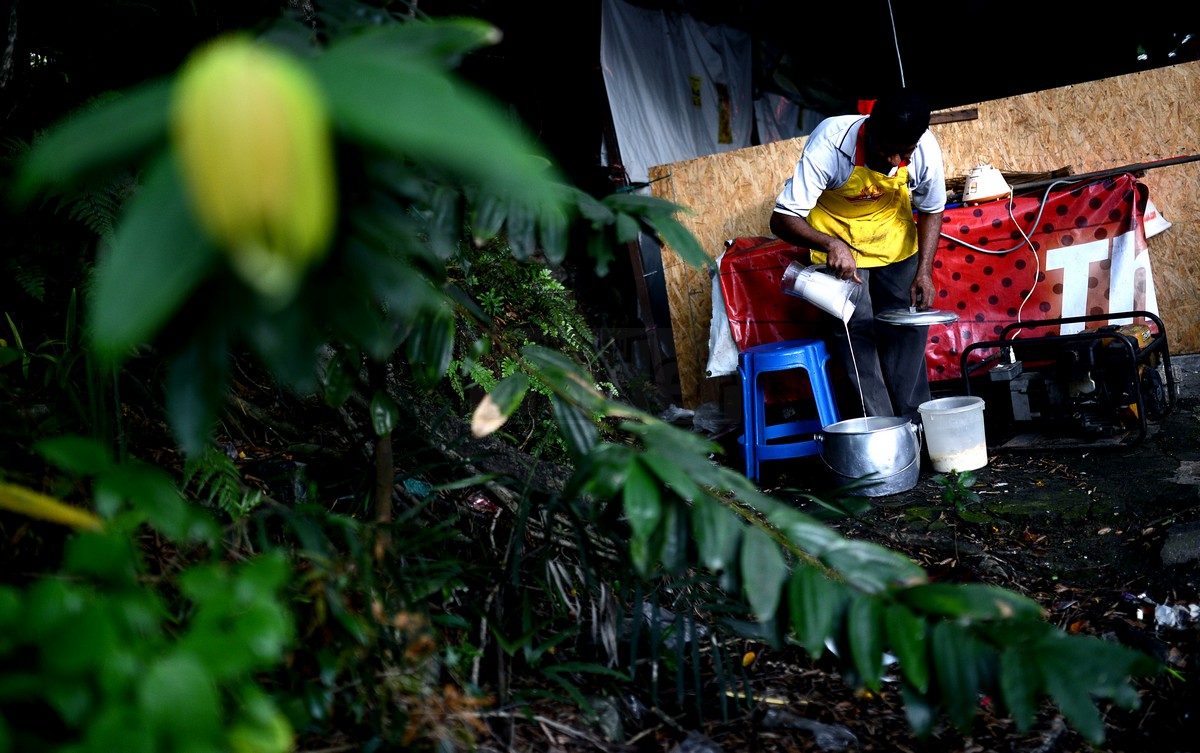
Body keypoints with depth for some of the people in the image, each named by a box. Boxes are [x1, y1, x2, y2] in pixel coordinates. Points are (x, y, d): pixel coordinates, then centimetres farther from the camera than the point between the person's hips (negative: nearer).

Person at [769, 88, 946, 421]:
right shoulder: (829, 145, -35)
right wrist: (831, 244, -52)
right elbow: (782, 219, -35)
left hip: (895, 240, 3)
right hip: (838, 242, -3)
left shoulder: (926, 150, -24)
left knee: (909, 328, -1)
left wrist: (924, 271, -18)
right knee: (855, 331, -12)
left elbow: (931, 211, -5)